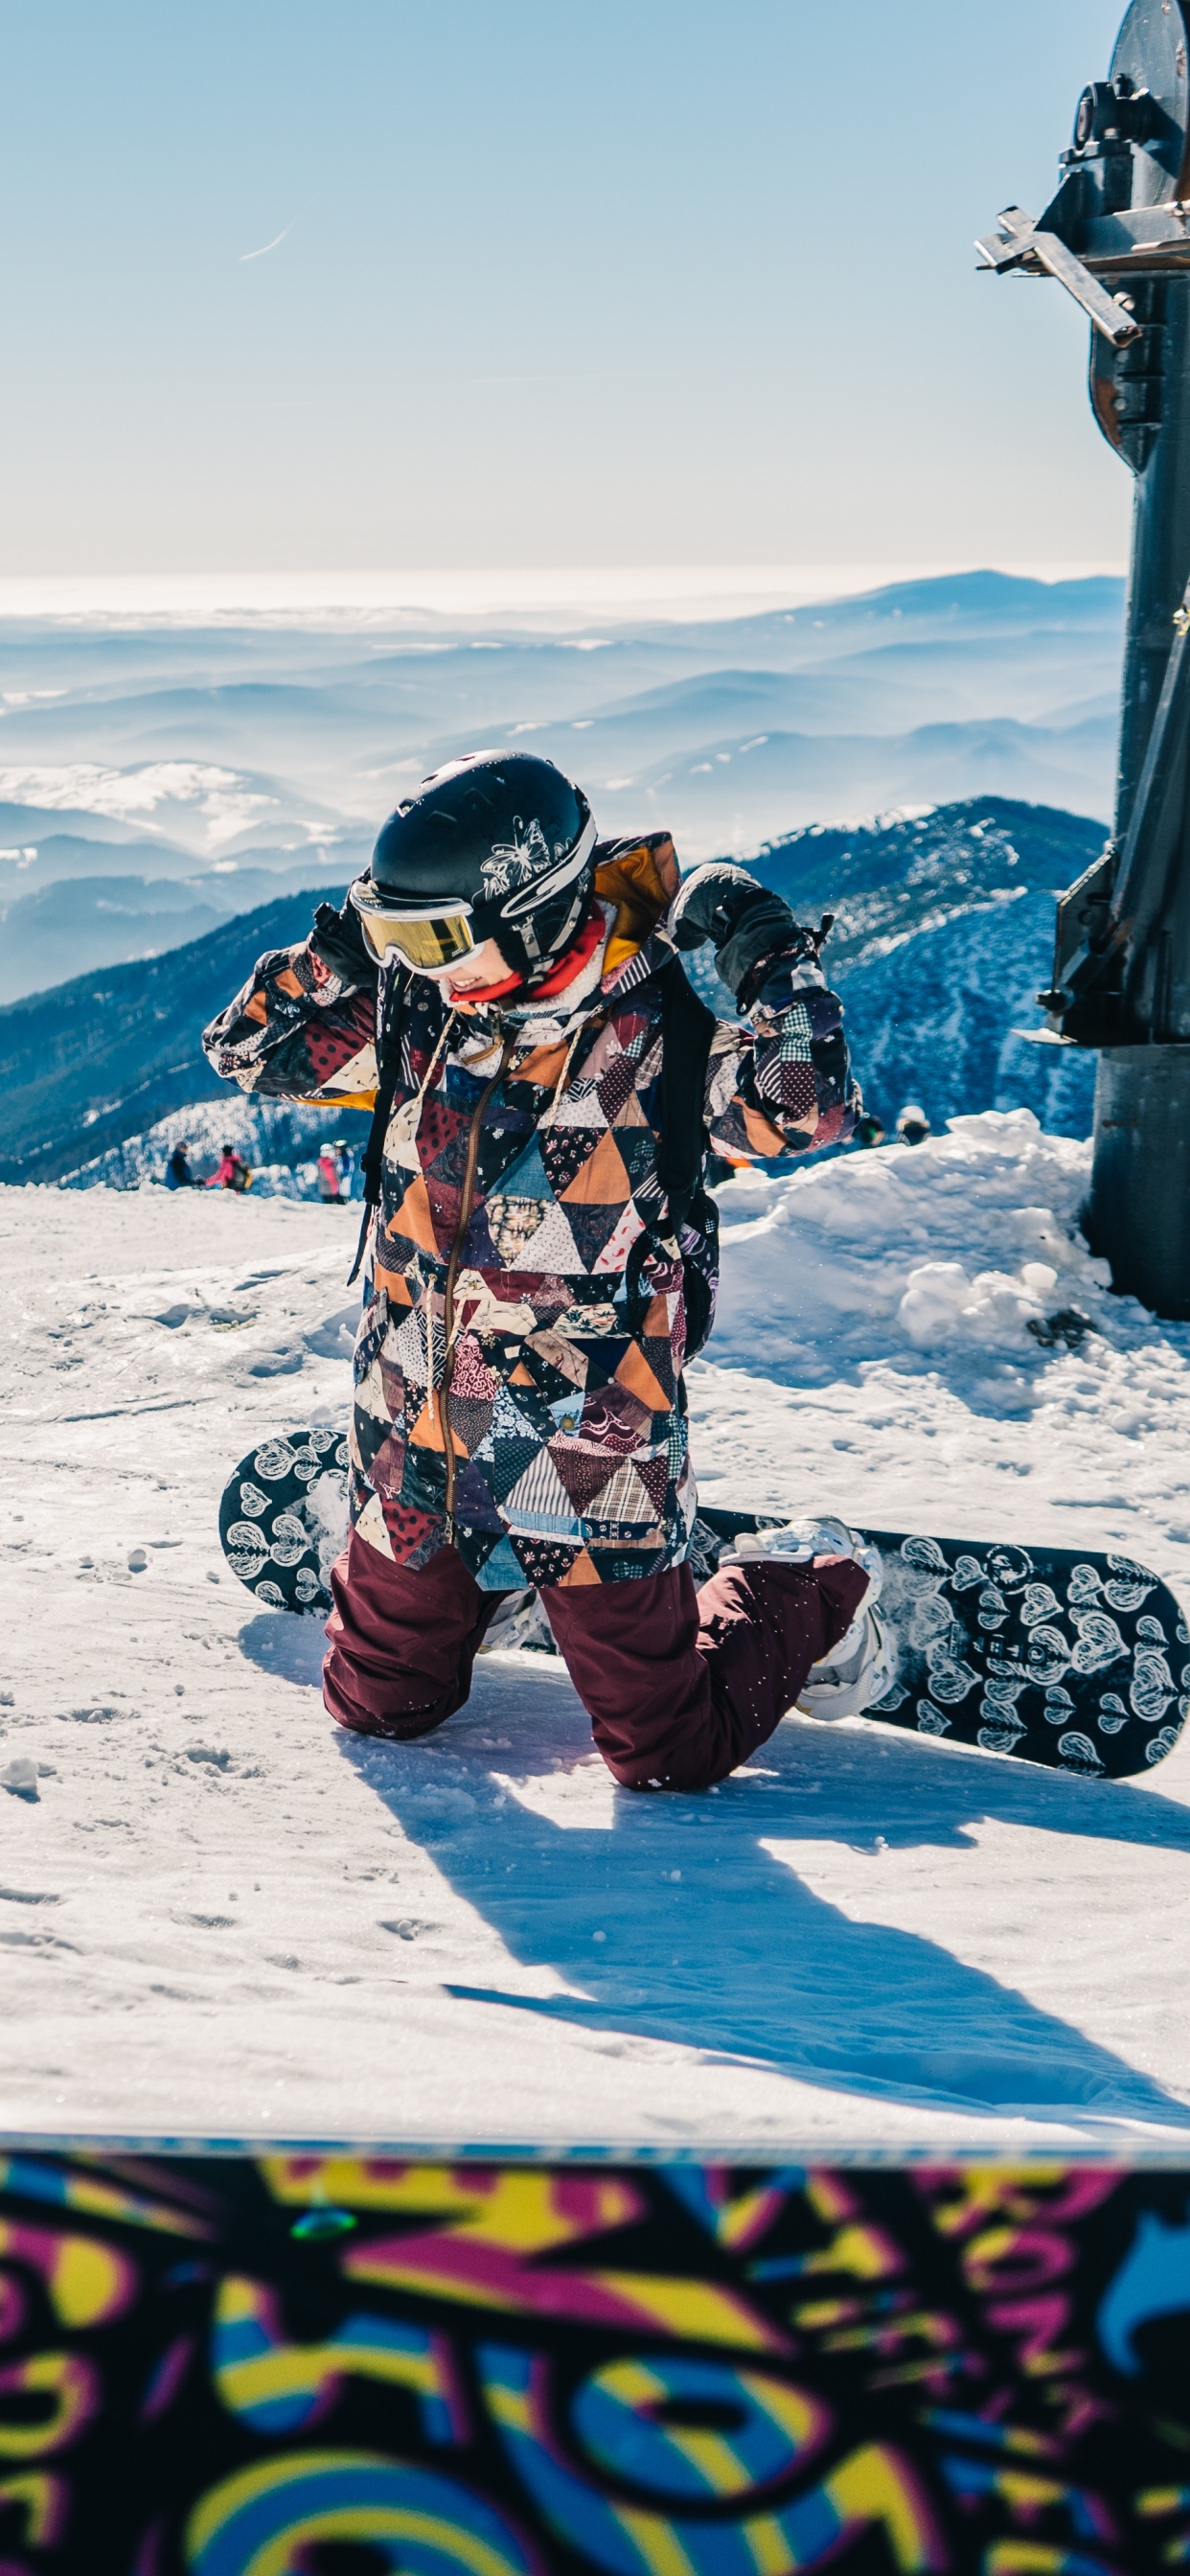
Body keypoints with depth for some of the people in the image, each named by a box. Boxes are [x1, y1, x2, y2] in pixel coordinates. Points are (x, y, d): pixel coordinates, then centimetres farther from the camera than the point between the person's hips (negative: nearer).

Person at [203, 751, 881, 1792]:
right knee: (380, 1706, 20)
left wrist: (775, 962, -29)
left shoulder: (654, 1029, -15)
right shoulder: (418, 1013, -1)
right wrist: (334, 954, -7)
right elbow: (248, 1050, 8)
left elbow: (808, 1112, -28)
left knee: (669, 1754, 4)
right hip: (414, 1435, 5)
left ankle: (814, 1589, 30)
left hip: (586, 1449, -5)